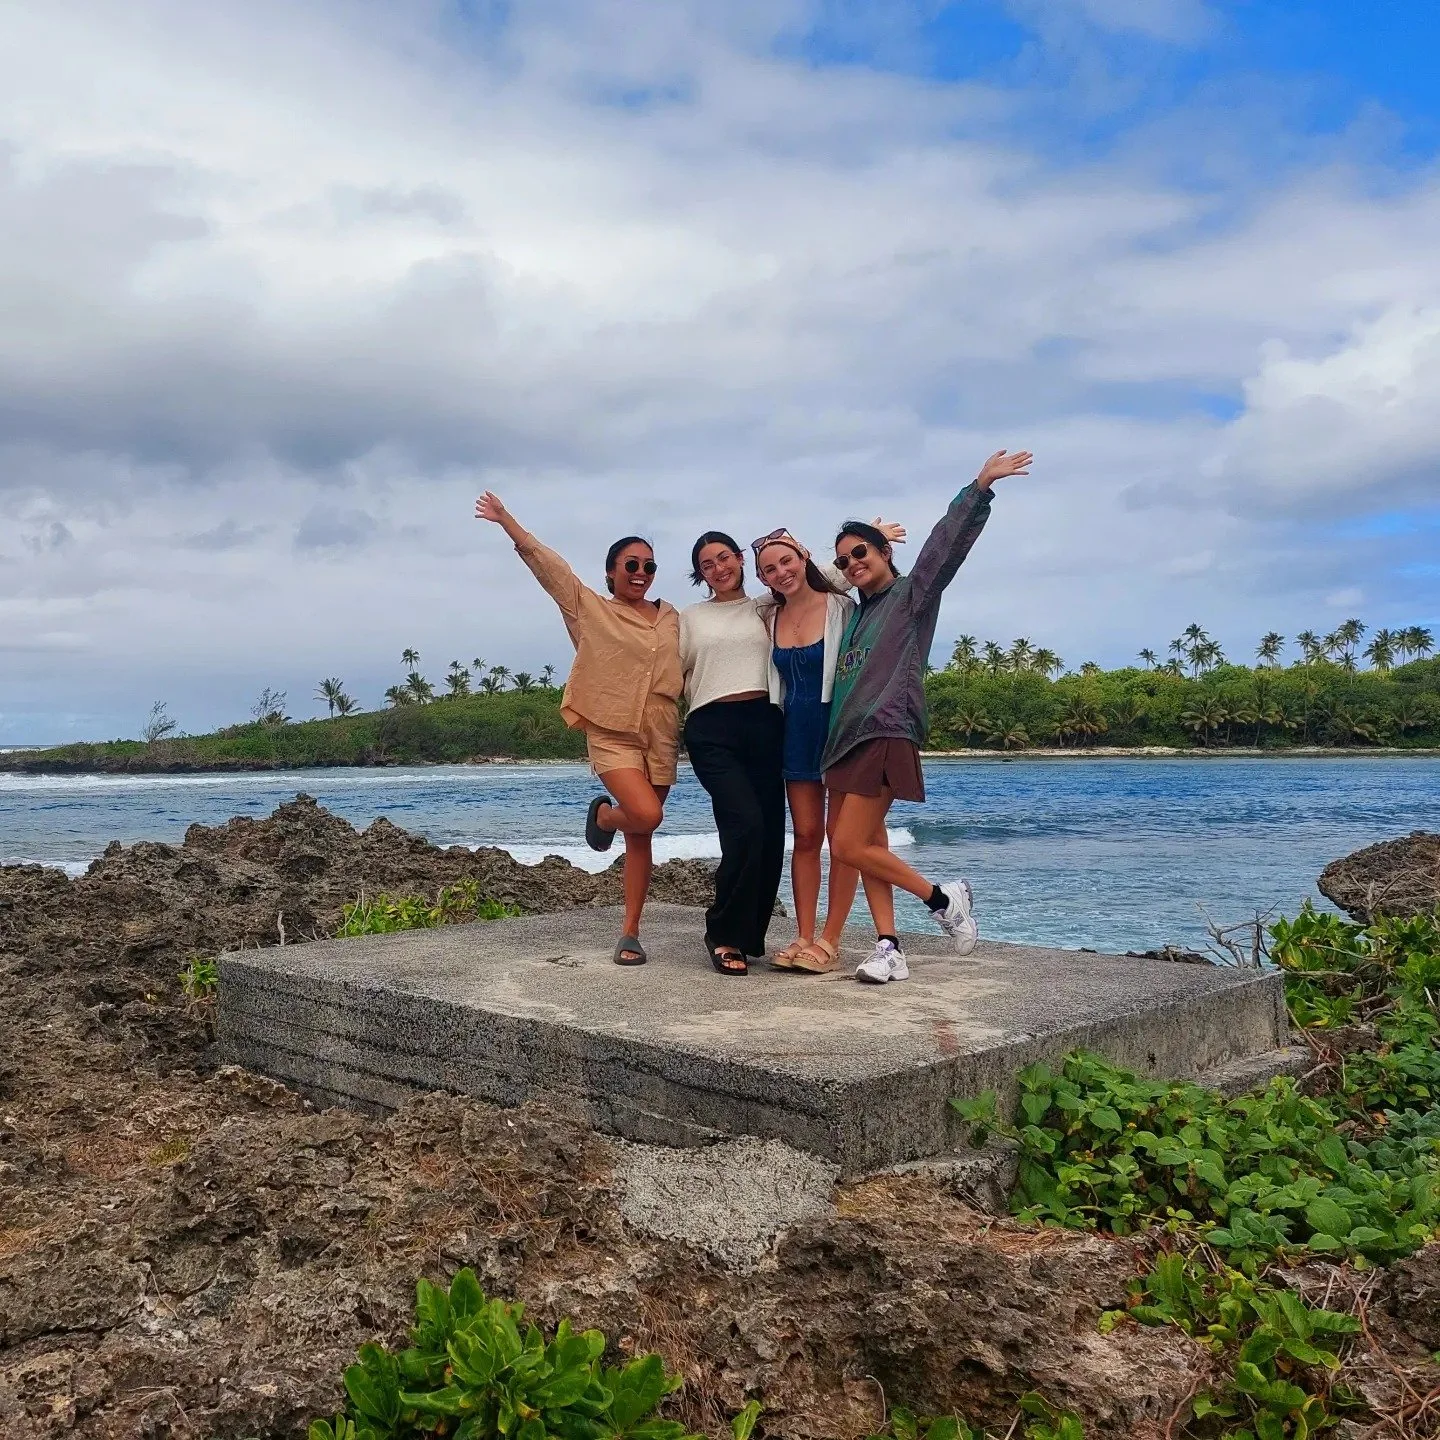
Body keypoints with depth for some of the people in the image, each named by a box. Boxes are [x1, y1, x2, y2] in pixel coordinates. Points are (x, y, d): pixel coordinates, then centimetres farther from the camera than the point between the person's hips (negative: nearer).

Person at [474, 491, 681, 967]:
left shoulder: (671, 618, 13)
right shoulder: (590, 609, 2)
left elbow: (687, 671, 21)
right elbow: (546, 564, -2)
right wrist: (506, 520, -6)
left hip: (661, 737, 4)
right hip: (613, 734, -4)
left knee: (640, 836, 5)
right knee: (646, 815, -24)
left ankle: (630, 933, 14)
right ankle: (604, 814, 12)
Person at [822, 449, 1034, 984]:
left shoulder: (913, 592, 3)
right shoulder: (856, 614, 23)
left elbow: (947, 540, -10)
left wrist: (980, 487, -22)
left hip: (887, 735, -8)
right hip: (848, 739, 8)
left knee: (849, 847, -12)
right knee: (868, 846, 4)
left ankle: (944, 898, 3)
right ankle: (889, 949, 6)